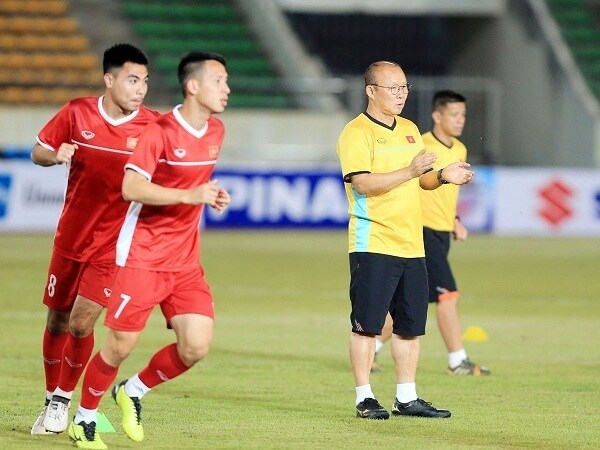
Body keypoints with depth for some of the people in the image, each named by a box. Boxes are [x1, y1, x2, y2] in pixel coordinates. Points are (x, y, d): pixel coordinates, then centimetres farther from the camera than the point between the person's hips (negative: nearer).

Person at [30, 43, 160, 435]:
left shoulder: (153, 126, -10)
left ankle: (63, 401, 10)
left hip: (115, 242, -2)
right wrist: (56, 156, -18)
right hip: (71, 236, 2)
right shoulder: (77, 114, -5)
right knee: (57, 322, 10)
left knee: (80, 324, -11)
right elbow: (38, 152, 5)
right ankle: (51, 399, 29)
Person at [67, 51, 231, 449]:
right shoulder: (160, 132, -14)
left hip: (186, 262, 6)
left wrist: (212, 196, 7)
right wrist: (190, 195, -28)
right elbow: (131, 188, -23)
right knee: (121, 346, -2)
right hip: (143, 256, -6)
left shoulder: (216, 132, 9)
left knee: (196, 346, -8)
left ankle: (135, 391, 17)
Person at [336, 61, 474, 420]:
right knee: (367, 325, -4)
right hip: (373, 244, -7)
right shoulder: (356, 133, -8)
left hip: (412, 245, 7)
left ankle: (407, 398, 15)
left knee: (411, 326, 8)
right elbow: (363, 183, -20)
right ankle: (365, 399, 2)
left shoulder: (410, 130, 17)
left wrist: (441, 176, 4)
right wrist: (410, 171, -27)